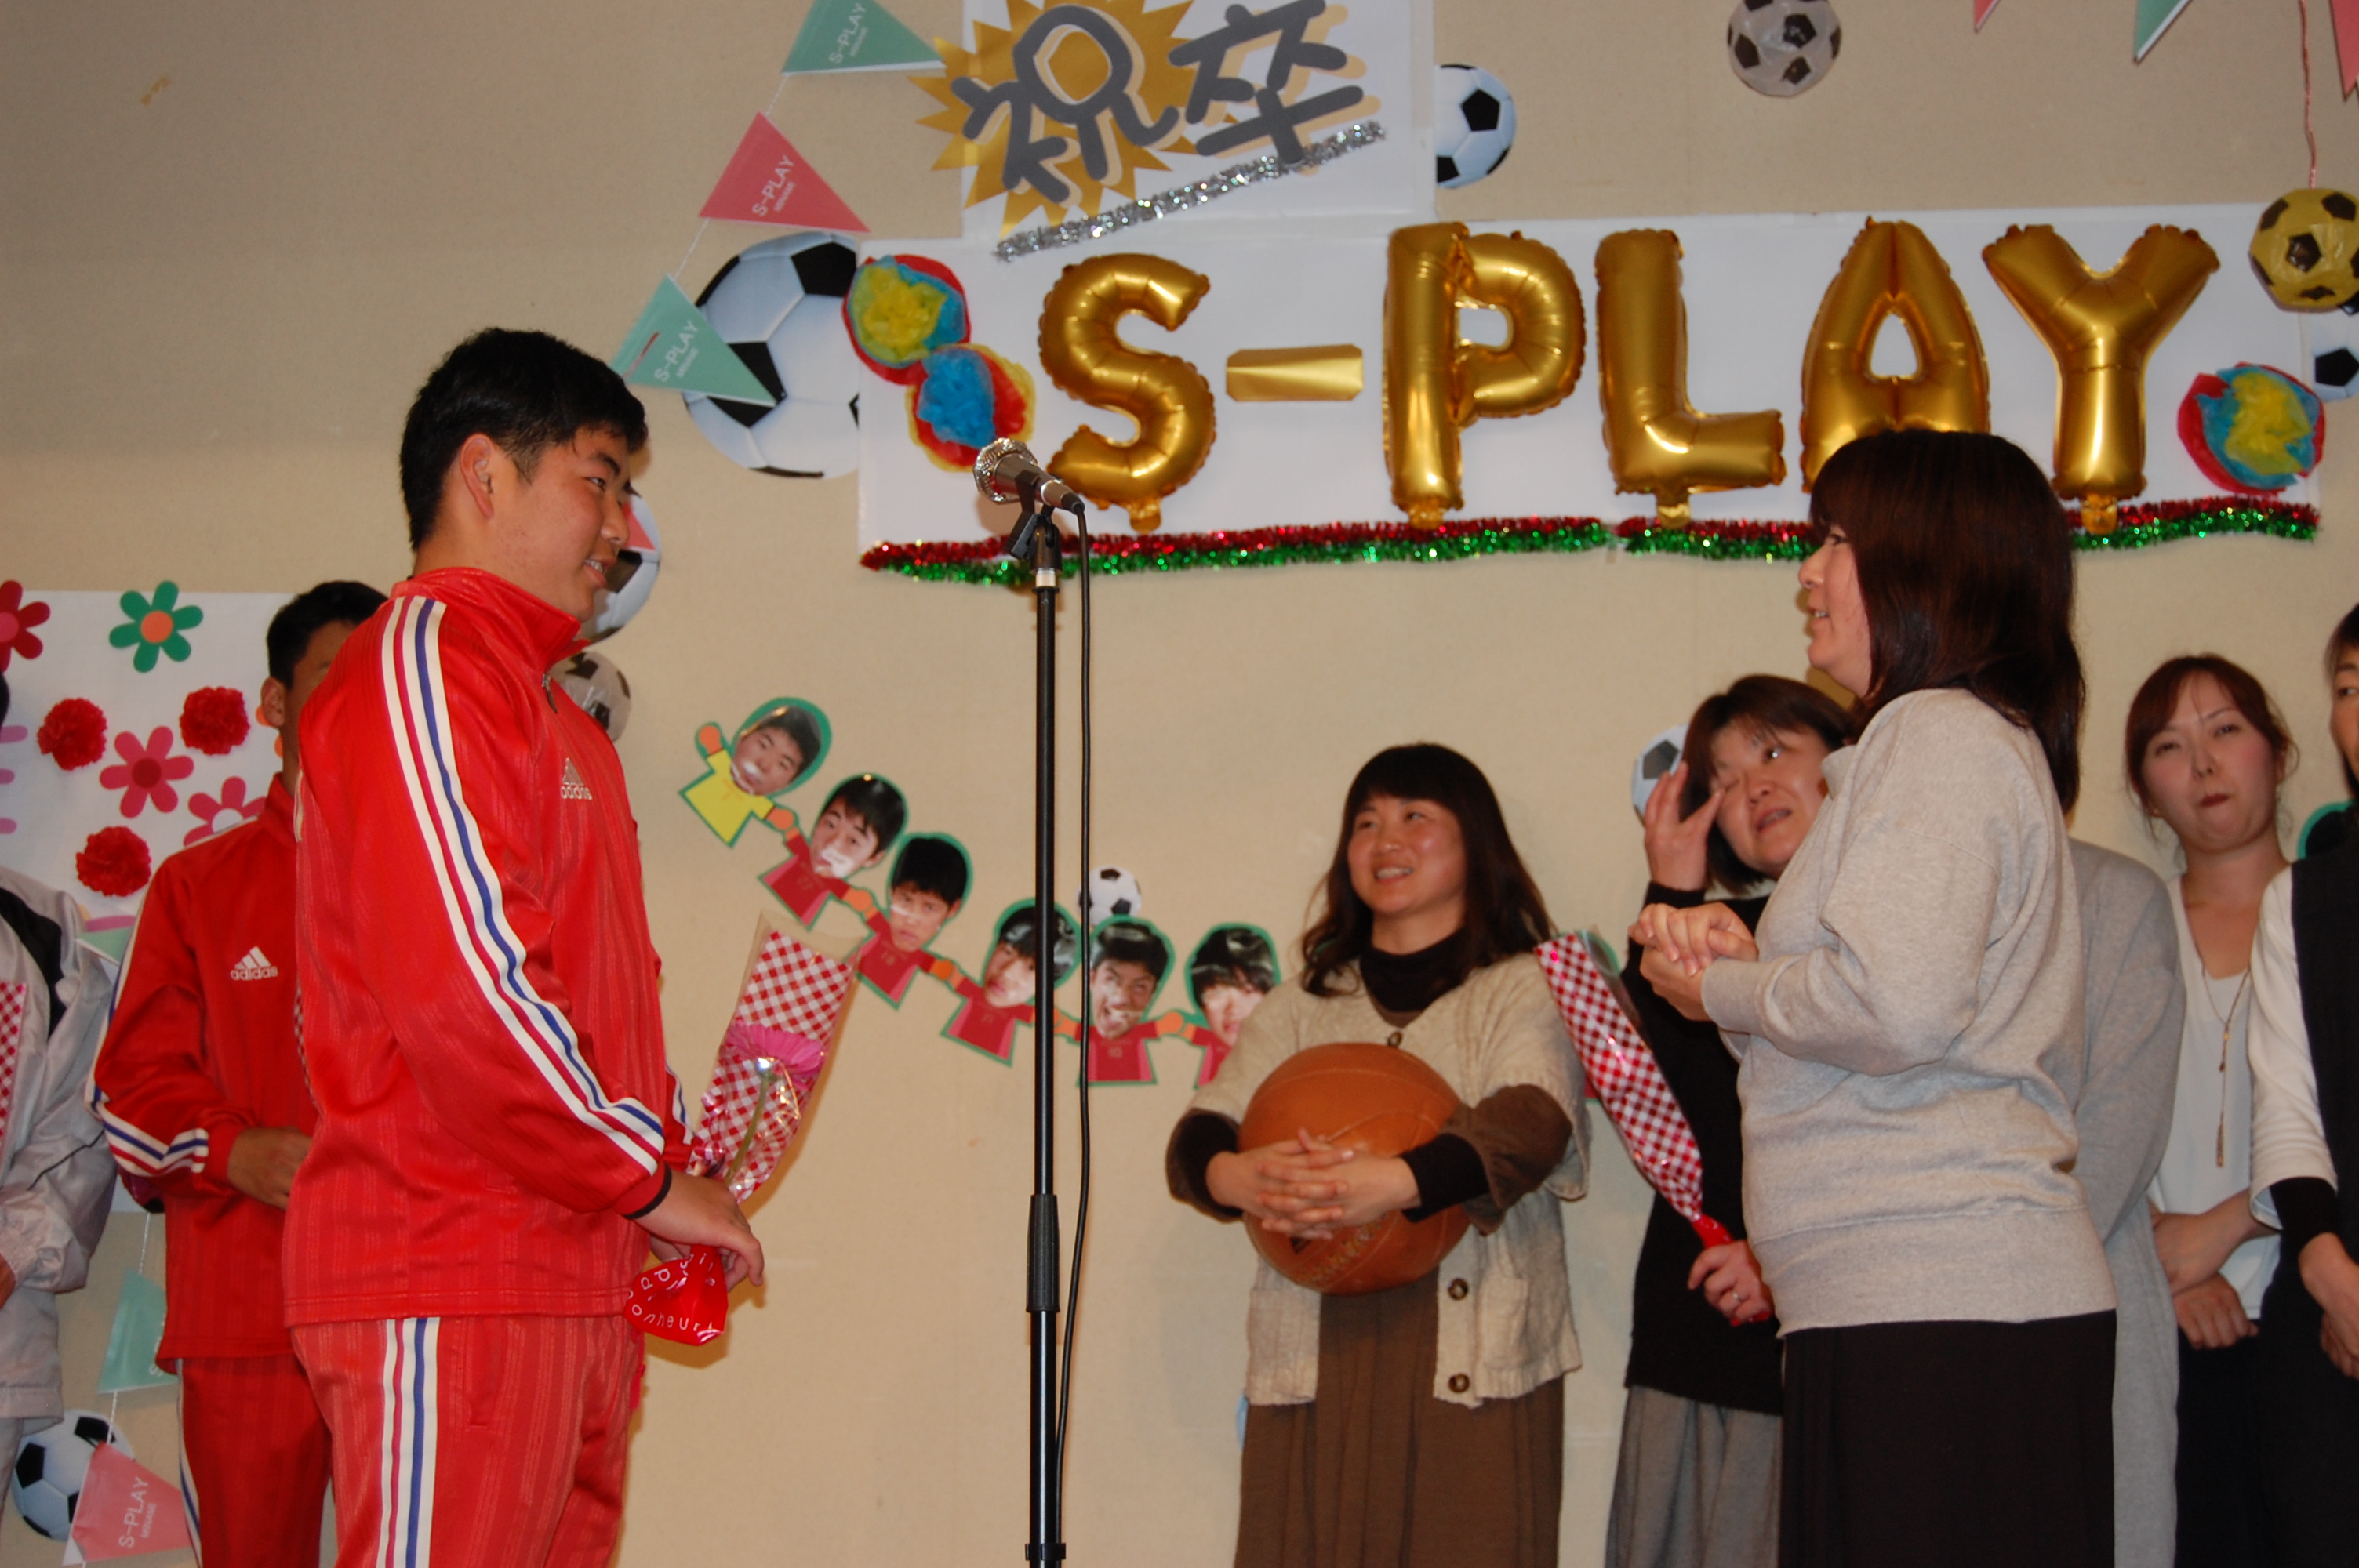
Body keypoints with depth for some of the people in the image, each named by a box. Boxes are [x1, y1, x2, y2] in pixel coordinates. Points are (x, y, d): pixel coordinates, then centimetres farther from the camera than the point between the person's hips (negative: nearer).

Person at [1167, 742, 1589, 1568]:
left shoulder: (1529, 989, 9)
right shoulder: (1301, 1005, 20)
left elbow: (1526, 1129, -10)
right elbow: (1197, 1137, 8)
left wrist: (1385, 1183, -29)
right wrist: (1249, 1180, -18)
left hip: (1472, 1366, -3)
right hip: (1314, 1366, 3)